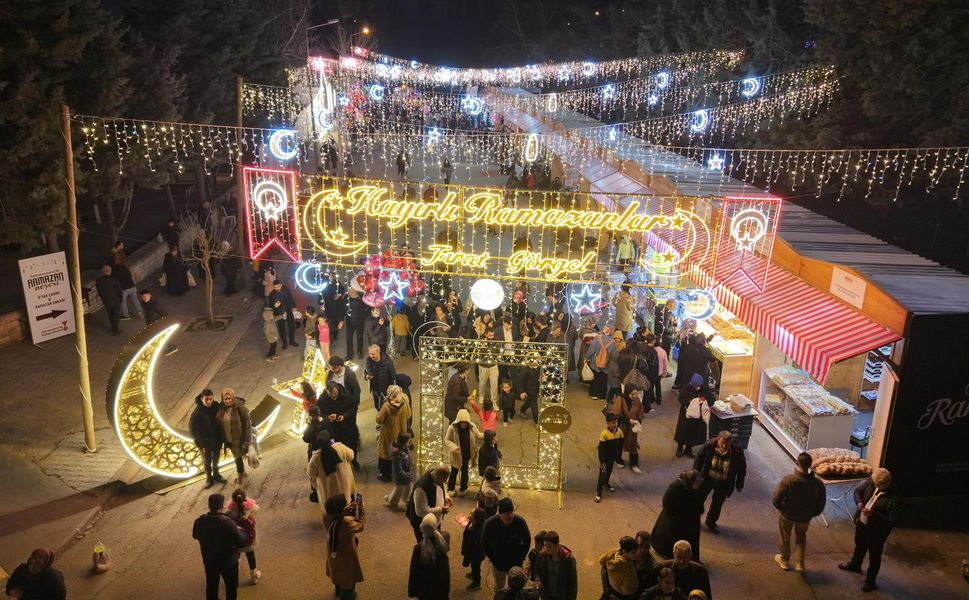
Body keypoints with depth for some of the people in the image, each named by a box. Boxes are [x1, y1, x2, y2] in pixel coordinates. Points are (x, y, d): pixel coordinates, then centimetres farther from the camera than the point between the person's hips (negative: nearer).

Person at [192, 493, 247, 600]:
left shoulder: (200, 521, -18)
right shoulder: (227, 523, -34)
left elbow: (195, 535, 6)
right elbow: (242, 542, -25)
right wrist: (239, 530, -7)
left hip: (209, 560, 4)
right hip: (228, 561, -4)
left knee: (211, 585, 28)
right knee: (231, 587, 21)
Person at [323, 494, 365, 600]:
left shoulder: (326, 517, -27)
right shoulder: (347, 522, -43)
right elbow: (360, 527, -21)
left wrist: (347, 510, -14)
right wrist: (360, 510, -13)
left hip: (333, 551, 6)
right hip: (346, 554, -6)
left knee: (338, 572, 33)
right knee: (348, 576, 24)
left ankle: (339, 591, 58)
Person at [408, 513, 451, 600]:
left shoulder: (419, 548, -34)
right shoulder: (445, 537, -25)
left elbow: (414, 571, -21)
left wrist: (412, 591, -6)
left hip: (426, 584, -2)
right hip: (442, 579, 2)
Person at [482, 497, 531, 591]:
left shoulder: (520, 522, -24)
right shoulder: (490, 523, -24)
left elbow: (527, 540, -6)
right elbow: (484, 542, -7)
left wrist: (521, 557, -6)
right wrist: (492, 558, -6)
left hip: (516, 564, 0)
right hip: (498, 565, 0)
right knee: (499, 588, 23)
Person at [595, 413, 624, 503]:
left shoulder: (619, 431, -11)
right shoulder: (604, 433, -27)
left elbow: (620, 444, 4)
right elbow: (601, 448, -21)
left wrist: (618, 455, 7)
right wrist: (601, 461, -18)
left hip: (613, 457, 5)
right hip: (605, 458, -5)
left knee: (609, 472, 25)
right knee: (603, 474, 0)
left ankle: (606, 484, 50)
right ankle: (598, 492, 13)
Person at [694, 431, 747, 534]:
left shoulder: (737, 451, -24)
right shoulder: (709, 446, -25)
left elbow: (742, 469, -7)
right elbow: (699, 460, -8)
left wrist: (739, 484, 1)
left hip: (723, 483, 0)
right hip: (707, 479, 0)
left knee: (718, 503, 18)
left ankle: (711, 522, 44)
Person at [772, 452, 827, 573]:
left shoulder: (789, 480, -30)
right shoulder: (818, 484, -22)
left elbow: (775, 500, -26)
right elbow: (821, 505, -10)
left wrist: (783, 508, -3)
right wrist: (811, 514, 9)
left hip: (788, 515, -2)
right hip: (805, 517, 2)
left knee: (785, 537, 24)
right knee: (801, 536, 31)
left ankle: (784, 560, 44)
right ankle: (800, 563, 31)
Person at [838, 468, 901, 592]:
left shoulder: (894, 499, -32)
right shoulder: (871, 482, -15)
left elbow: (893, 521, -27)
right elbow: (858, 490, 2)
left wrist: (873, 514, -34)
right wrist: (859, 502, -17)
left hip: (876, 531, -6)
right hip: (861, 523, 6)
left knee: (874, 557, 17)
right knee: (859, 546, 32)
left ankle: (870, 581, 38)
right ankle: (855, 565, 58)